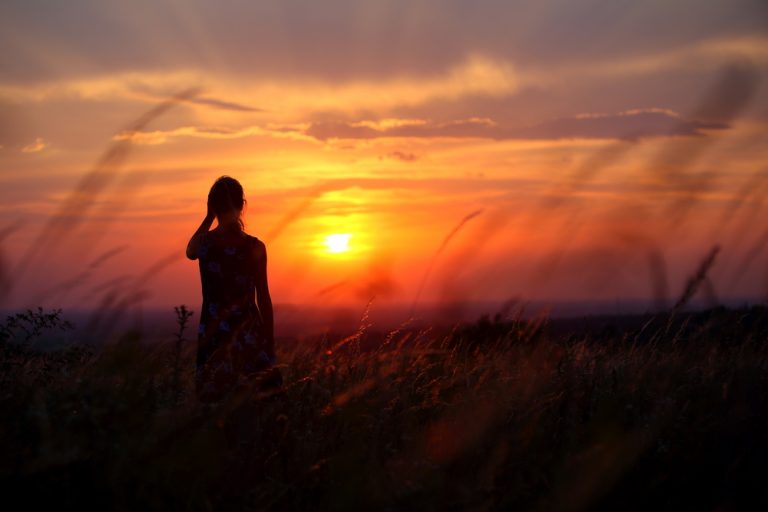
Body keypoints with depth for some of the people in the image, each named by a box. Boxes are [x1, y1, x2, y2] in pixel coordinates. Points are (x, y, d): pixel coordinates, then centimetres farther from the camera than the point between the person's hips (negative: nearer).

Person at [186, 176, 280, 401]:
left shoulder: (203, 243, -3)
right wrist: (270, 342, 5)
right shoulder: (254, 247, -8)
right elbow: (263, 299, -4)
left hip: (212, 333, 2)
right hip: (248, 333, -2)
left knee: (214, 400, 6)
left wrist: (209, 217, 16)